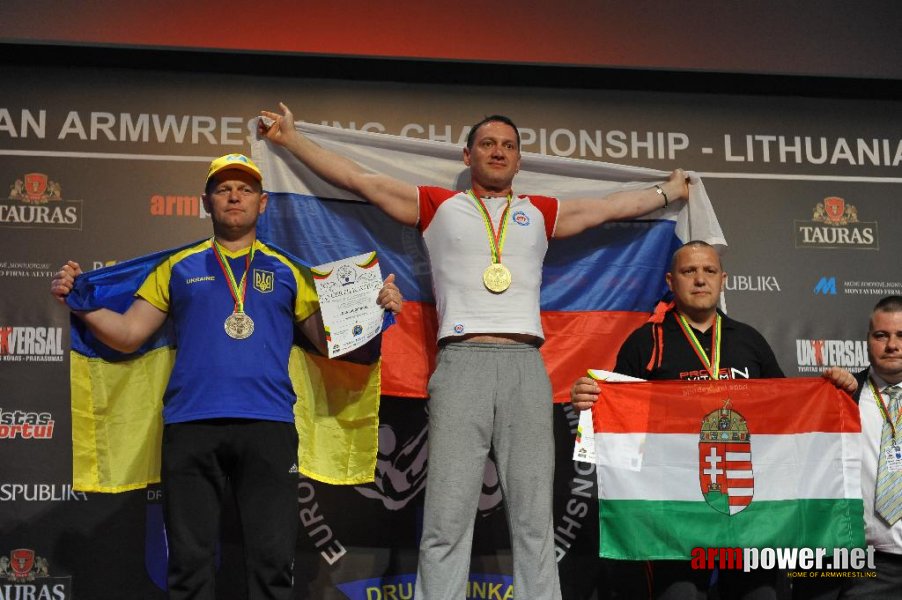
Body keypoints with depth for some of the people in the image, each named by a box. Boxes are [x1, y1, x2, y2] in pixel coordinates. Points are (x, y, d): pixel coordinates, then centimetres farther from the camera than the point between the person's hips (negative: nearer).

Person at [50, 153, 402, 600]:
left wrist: (378, 309, -4)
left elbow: (331, 341, 12)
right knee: (190, 560, 3)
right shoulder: (178, 268, 16)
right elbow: (127, 335, 11)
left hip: (268, 426, 0)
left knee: (273, 561, -2)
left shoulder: (286, 272, 16)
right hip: (191, 425, 1)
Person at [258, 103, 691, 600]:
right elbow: (356, 178, 16)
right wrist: (290, 138, 16)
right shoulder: (438, 205, 16)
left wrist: (670, 190, 39)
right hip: (462, 363, -2)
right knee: (447, 519, -8)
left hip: (526, 366, 2)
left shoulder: (541, 213, 22)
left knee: (534, 519, -1)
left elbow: (615, 206, 32)